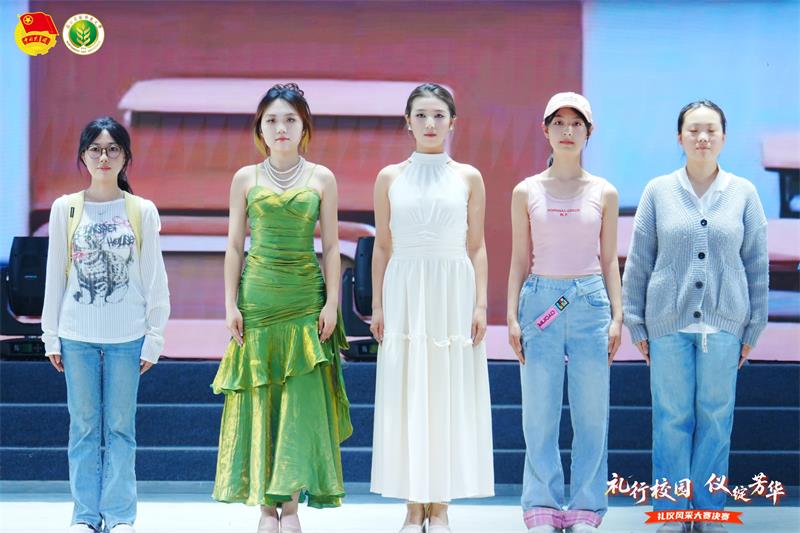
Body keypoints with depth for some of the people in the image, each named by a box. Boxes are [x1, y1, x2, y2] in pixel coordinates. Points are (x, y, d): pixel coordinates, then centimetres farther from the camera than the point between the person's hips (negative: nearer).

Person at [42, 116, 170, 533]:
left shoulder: (142, 212, 2)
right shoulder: (65, 209, 4)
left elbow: (154, 280, 3)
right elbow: (55, 276, 7)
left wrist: (154, 339, -1)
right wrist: (50, 336, 5)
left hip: (126, 337, -1)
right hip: (77, 335, 1)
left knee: (120, 427, 2)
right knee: (84, 427, 5)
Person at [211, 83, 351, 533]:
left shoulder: (322, 179, 5)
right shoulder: (246, 179, 6)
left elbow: (331, 246, 5)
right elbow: (235, 246, 7)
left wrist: (332, 302, -2)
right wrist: (231, 304, 1)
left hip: (306, 298, -1)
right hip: (258, 297, 1)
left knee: (301, 402, -4)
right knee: (260, 401, 1)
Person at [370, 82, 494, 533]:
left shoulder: (468, 178, 5)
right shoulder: (390, 178, 6)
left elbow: (477, 247, 5)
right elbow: (383, 246, 8)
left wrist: (481, 304, -2)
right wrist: (378, 305, 3)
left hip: (453, 292, -1)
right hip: (405, 291, 1)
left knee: (448, 394, 1)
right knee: (405, 396, 0)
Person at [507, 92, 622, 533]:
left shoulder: (603, 193, 7)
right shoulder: (526, 192, 5)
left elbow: (609, 261, 9)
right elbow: (520, 261, 7)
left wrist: (616, 316, 3)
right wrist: (512, 317, 1)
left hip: (590, 302, 0)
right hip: (541, 300, 0)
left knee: (591, 415, 2)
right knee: (539, 415, 1)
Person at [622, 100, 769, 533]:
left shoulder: (743, 194, 4)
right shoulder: (658, 192, 3)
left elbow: (757, 265, 7)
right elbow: (638, 262, 5)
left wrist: (752, 328, 5)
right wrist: (636, 324, 2)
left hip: (724, 325, 1)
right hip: (668, 323, 0)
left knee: (716, 419, 4)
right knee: (671, 419, 3)